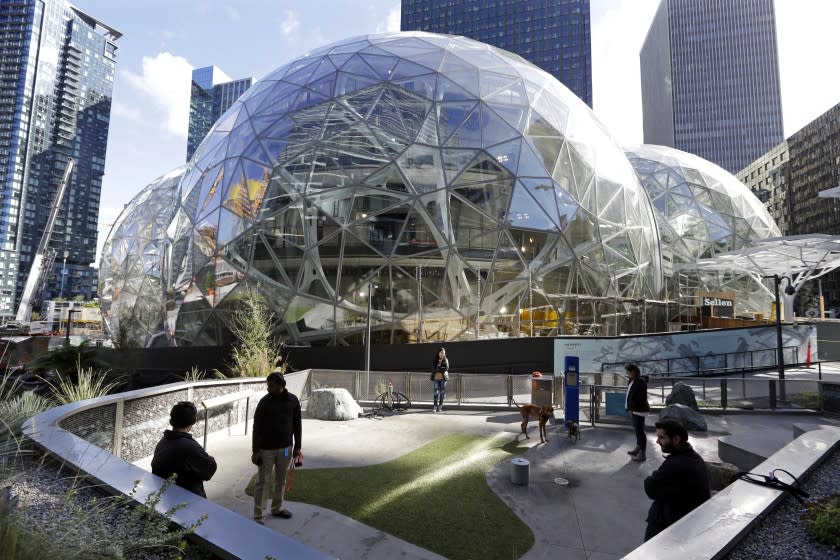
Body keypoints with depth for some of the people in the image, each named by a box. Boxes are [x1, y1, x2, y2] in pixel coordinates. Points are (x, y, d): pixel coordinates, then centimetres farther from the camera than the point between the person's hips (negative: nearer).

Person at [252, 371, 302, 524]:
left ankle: (277, 508, 33)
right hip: (266, 449, -2)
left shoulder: (293, 400, -5)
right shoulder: (264, 402, -11)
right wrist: (255, 450, -9)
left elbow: (296, 425, 4)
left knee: (281, 480, 15)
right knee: (261, 481, 5)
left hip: (285, 448, 3)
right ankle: (258, 514, 15)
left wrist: (297, 447, 4)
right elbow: (256, 428, -7)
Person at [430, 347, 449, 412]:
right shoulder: (435, 361, 5)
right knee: (436, 392, -5)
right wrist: (442, 369, -12)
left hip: (443, 378, 1)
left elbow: (446, 368, -4)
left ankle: (440, 407, 7)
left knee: (442, 392, 0)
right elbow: (434, 369, -5)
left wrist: (438, 368, -9)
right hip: (436, 378, -1)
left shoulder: (446, 360, 8)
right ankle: (436, 407, -1)